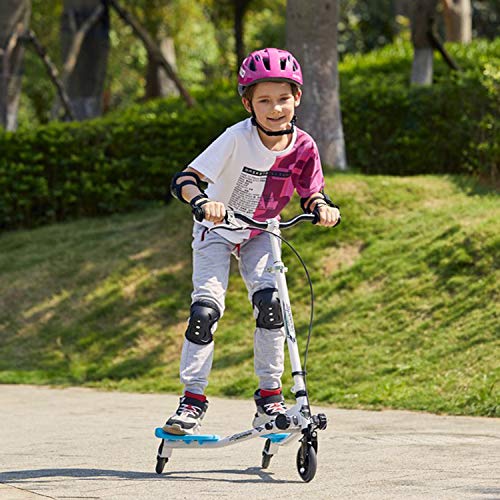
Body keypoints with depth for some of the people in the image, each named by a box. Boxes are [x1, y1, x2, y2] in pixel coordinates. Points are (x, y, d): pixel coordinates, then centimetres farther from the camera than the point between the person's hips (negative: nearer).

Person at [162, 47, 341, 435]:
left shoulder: (302, 147, -16)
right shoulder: (238, 139, -28)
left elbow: (311, 194, -2)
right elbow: (184, 180, -33)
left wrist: (323, 208, -25)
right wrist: (203, 201, -54)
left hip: (260, 235, 2)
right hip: (217, 230, -2)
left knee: (270, 300, -18)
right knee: (206, 308, -16)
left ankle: (270, 396, -6)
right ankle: (193, 398, -3)